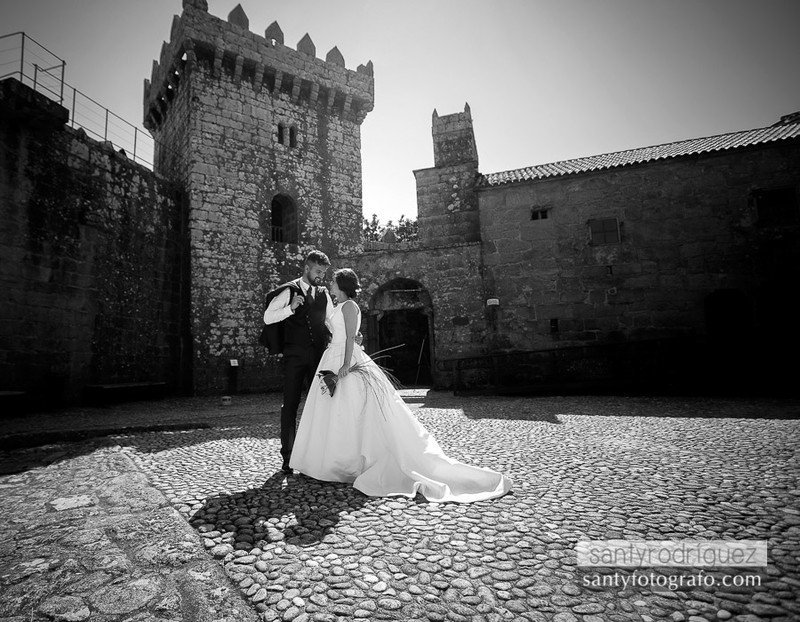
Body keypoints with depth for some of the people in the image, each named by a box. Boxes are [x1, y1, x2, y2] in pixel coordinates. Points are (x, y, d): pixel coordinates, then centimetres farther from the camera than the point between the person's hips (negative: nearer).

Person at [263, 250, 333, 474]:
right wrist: (291, 308, -18)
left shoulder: (324, 295, 12)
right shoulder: (288, 291, -1)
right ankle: (288, 457, 10)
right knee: (290, 405, 1)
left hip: (319, 354, 4)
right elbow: (268, 317, -4)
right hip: (295, 355, -4)